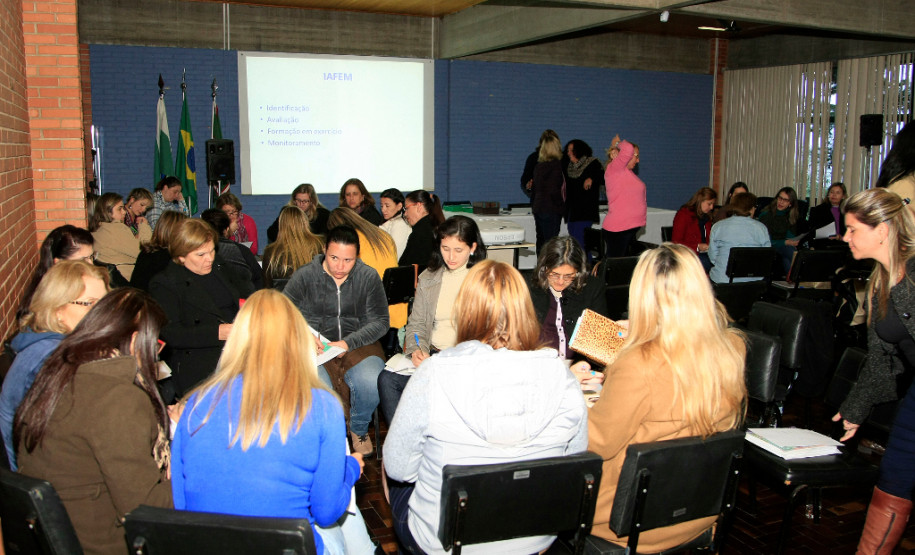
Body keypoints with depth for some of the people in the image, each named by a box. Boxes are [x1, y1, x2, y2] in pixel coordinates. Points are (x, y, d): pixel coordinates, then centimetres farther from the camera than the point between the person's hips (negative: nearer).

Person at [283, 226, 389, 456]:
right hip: (316, 348, -1)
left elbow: (380, 321, 2)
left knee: (370, 383, -31)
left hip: (359, 344, 1)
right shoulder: (305, 276, 0)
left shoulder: (369, 277, 2)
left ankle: (359, 429, 5)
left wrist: (348, 343, -13)